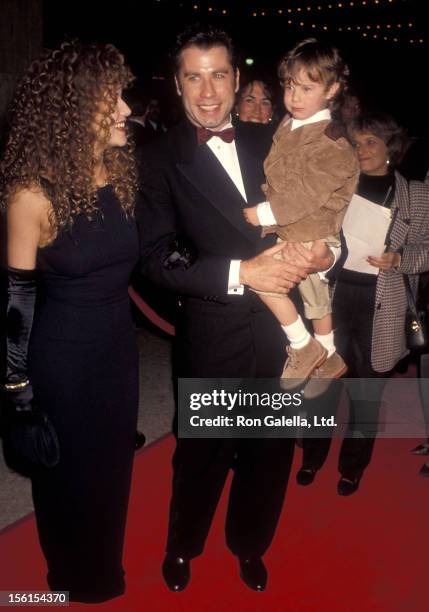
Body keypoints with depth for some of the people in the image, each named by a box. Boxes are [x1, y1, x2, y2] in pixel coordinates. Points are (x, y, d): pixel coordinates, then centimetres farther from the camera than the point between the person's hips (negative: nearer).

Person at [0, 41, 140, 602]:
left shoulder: (124, 172, -3)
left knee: (113, 464, 23)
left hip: (119, 346, 5)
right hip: (62, 356, -5)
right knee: (70, 472, 17)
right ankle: (75, 578, 47)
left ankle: (106, 568, 52)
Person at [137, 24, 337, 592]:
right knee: (201, 455, 16)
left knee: (271, 453, 20)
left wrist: (322, 252, -11)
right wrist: (240, 272, -25)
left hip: (279, 329, 4)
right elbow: (158, 255, -15)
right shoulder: (163, 158, -7)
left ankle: (249, 545, 48)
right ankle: (182, 547, 46)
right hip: (212, 337, -4)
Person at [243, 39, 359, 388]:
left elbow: (305, 193, -26)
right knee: (316, 299, 21)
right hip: (290, 232, 8)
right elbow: (276, 180, 11)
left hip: (312, 238, -8)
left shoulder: (331, 143, -20)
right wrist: (262, 209, -3)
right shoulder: (288, 129, 5)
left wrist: (263, 214, -22)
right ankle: (328, 359, 41)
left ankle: (303, 347, -4)